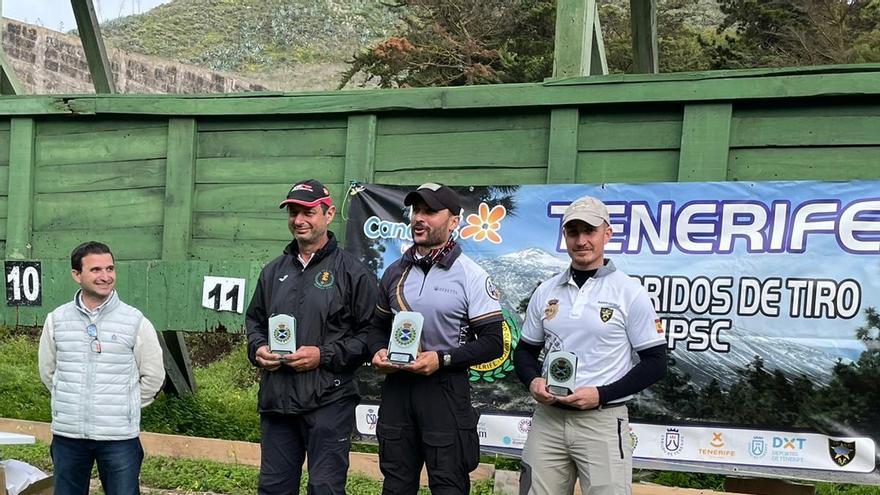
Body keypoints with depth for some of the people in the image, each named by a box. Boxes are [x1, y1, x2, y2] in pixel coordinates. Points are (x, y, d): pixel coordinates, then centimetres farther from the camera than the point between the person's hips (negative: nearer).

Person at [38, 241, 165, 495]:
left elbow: (153, 375, 3)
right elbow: (48, 371, 13)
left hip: (120, 437, -2)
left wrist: (126, 406, 7)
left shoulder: (136, 322, -6)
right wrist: (71, 402, 13)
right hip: (67, 435, 2)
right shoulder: (56, 320, 0)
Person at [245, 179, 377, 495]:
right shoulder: (274, 271, 15)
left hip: (328, 401, -5)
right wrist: (257, 349, 2)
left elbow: (370, 333, -6)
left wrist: (324, 355, -15)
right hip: (276, 399, 6)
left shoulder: (351, 272, -3)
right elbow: (254, 320, 24)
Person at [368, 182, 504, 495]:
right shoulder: (395, 272, 10)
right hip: (397, 386, 5)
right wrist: (378, 351, -3)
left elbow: (492, 343, -10)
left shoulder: (471, 276, -8)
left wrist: (442, 359, -21)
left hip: (445, 389, -5)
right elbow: (379, 325, 19)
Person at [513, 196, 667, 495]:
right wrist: (533, 381, -4)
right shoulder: (545, 292, 9)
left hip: (603, 421, -4)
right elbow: (525, 350, 17)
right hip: (548, 418, 4)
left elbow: (655, 362, -4)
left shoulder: (629, 292, -4)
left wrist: (601, 395, -14)